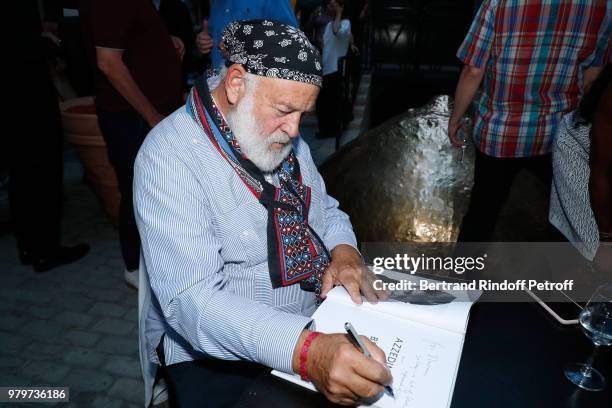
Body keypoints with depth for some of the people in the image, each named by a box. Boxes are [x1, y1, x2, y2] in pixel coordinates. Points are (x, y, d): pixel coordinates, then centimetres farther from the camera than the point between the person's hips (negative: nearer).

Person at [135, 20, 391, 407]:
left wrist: (344, 250, -11)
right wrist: (306, 349, -40)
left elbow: (325, 209, 11)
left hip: (317, 319, 6)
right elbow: (192, 298, -28)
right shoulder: (170, 156, -21)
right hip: (218, 355, -5)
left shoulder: (283, 134, 2)